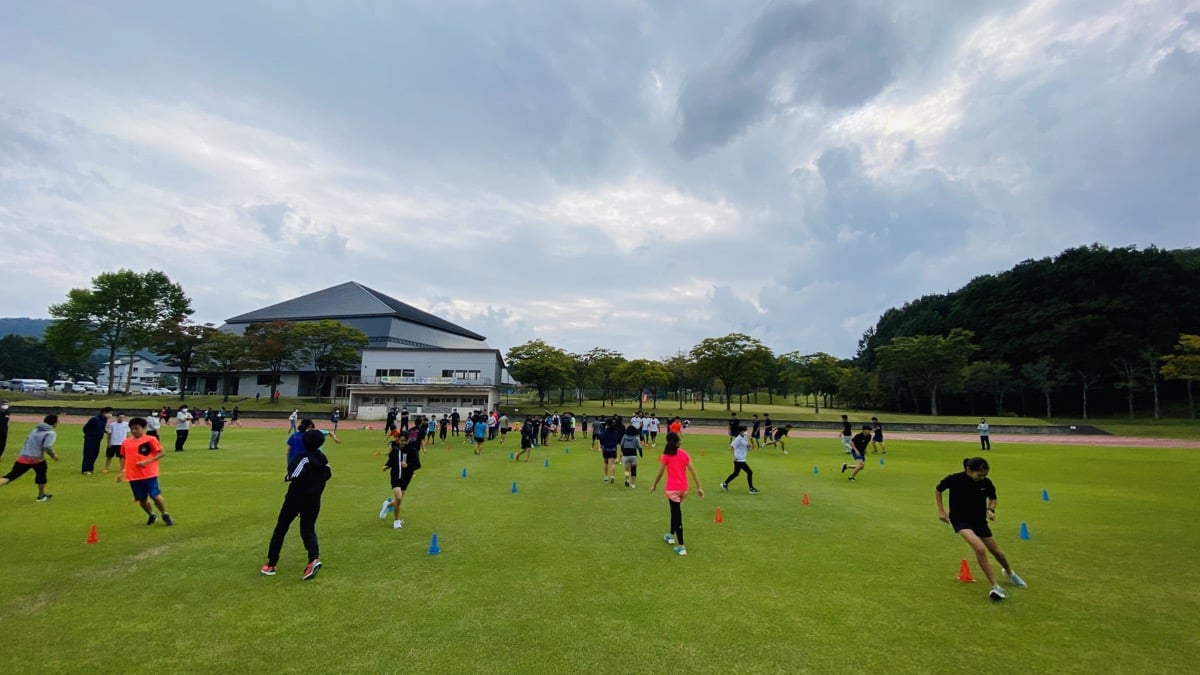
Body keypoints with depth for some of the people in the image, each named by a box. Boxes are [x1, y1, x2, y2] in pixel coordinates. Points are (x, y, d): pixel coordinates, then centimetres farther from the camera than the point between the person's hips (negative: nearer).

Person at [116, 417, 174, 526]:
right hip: (133, 476, 5)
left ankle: (165, 515, 10)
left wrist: (147, 461, -17)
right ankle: (151, 515, 33)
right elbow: (123, 457, 19)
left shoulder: (150, 439, -7)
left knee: (155, 495, -9)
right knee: (142, 499, 10)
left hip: (149, 474, -5)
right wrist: (122, 471, 12)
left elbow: (161, 453, -7)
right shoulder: (125, 442, 8)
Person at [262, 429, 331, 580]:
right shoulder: (323, 459, 4)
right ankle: (314, 558, -14)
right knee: (308, 530, 11)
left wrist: (288, 476, -7)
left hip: (296, 498, -5)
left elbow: (294, 475, -27)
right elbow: (328, 475, 16)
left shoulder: (305, 458, -15)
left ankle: (271, 565, 19)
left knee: (280, 529, 13)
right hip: (314, 501, 5)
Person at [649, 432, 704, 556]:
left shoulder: (666, 455, -9)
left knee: (677, 515, -1)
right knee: (675, 511, 25)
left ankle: (681, 547, -2)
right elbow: (692, 471, 1)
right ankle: (671, 535, 42)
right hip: (683, 488, 5)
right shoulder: (684, 453, 2)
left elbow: (660, 473, -4)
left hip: (672, 488, -4)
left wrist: (654, 485, 10)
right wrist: (699, 487, 5)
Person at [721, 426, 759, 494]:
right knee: (749, 472, -6)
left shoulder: (744, 437, 9)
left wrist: (748, 445, 1)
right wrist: (734, 456, -21)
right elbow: (731, 446, -20)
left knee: (735, 473, 18)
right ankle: (751, 489, 4)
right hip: (739, 460, -10)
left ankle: (725, 484, 28)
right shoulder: (738, 439, -18)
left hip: (742, 459, 10)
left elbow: (745, 445, 23)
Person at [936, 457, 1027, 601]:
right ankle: (995, 587, -11)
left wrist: (991, 510, -12)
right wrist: (941, 510, -6)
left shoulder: (986, 482, -14)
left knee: (996, 551, 19)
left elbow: (992, 497, 7)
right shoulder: (954, 479, -23)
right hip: (961, 520, -4)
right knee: (980, 549, -25)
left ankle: (1009, 572, 53)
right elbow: (937, 490, -5)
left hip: (980, 520, 4)